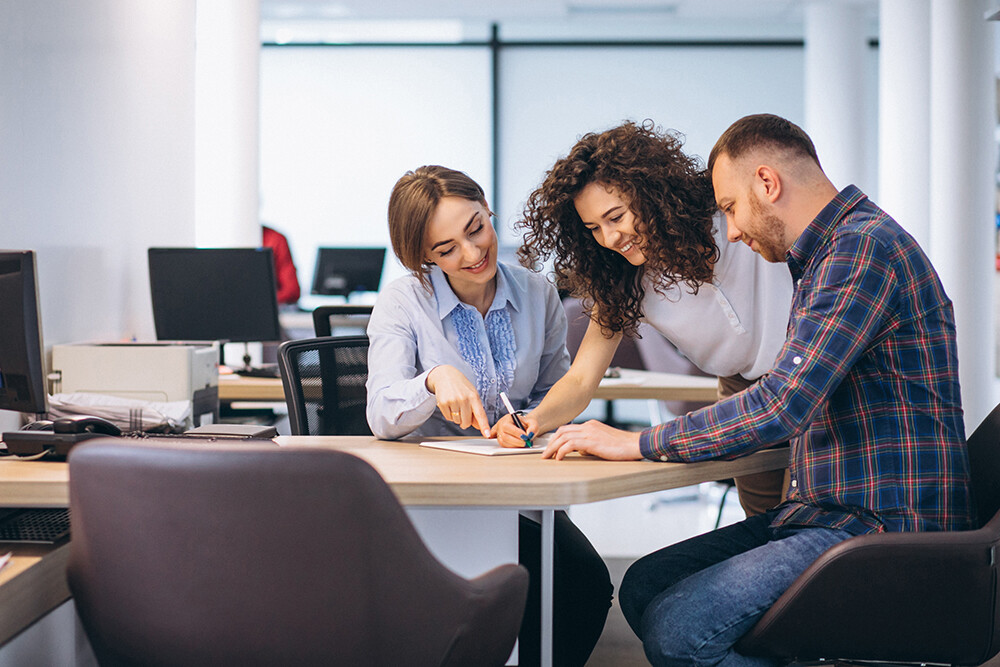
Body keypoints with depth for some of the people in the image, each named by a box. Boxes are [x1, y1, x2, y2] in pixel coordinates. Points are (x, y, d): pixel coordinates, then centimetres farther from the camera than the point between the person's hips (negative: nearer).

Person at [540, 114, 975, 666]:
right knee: (644, 585, 3)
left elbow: (782, 406, -23)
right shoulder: (828, 254, 19)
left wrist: (639, 443, -14)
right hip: (829, 512, 10)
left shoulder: (864, 247, -15)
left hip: (883, 527, -10)